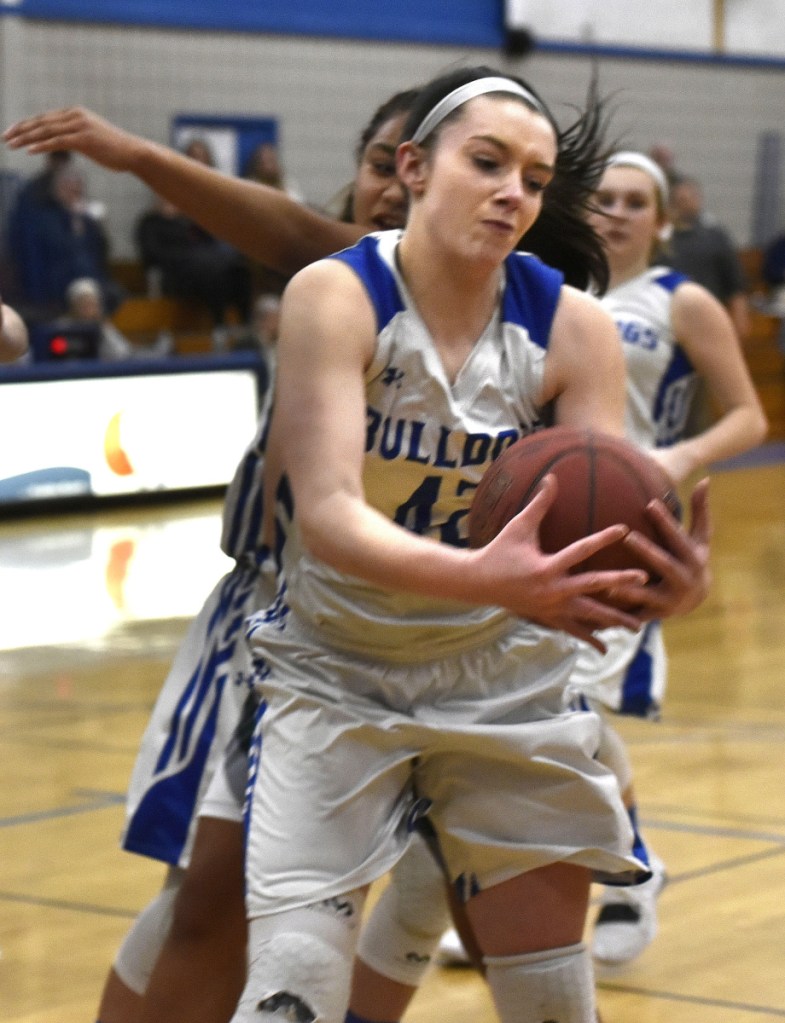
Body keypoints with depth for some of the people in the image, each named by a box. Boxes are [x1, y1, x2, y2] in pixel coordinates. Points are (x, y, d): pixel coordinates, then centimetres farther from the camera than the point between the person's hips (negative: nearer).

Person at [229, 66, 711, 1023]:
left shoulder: (573, 325, -11)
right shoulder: (337, 296, -20)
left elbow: (596, 526, -16)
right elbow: (328, 514, -32)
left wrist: (661, 582, -41)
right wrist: (482, 578, -50)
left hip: (504, 681, 3)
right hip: (334, 677, -3)